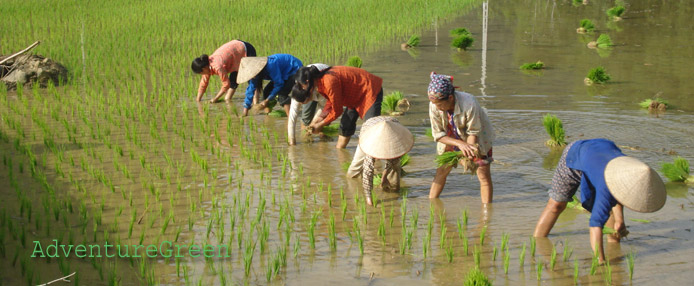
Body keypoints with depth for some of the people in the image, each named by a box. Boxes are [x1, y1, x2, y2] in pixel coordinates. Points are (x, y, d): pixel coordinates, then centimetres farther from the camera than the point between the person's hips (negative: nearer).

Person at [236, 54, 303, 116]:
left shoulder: (270, 65, -36)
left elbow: (279, 84, -28)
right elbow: (251, 89, -2)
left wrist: (267, 101, -22)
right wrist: (246, 109, -3)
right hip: (285, 74, 9)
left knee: (282, 94, -26)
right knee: (266, 92, 1)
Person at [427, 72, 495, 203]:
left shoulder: (469, 104, -38)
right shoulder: (434, 106, -28)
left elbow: (473, 132, -25)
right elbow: (438, 134, -20)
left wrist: (468, 156, -38)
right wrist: (460, 144, -35)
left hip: (477, 138, -3)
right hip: (451, 138, 3)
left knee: (484, 176, -5)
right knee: (441, 171, 4)